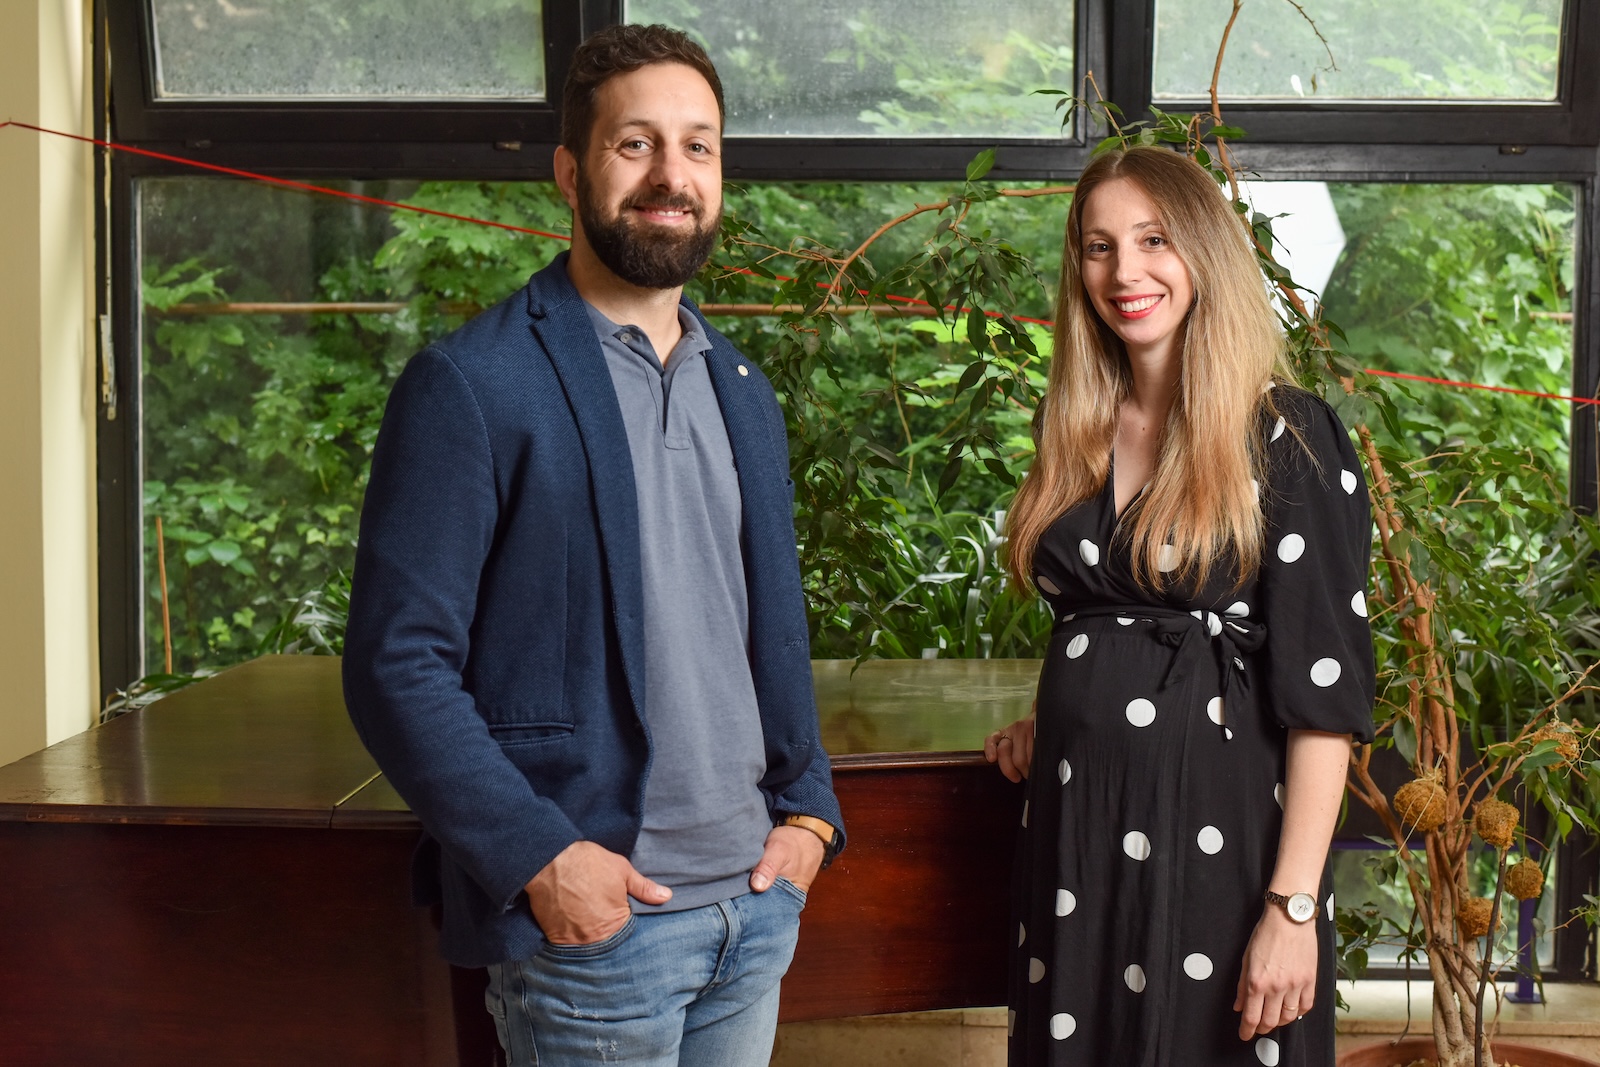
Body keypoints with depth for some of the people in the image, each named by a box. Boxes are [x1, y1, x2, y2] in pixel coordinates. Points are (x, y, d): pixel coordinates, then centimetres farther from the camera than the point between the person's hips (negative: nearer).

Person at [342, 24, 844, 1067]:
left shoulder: (745, 392, 11)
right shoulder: (470, 384, -10)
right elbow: (398, 663, -13)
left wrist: (807, 809, 6)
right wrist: (538, 857, -18)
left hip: (759, 901, 6)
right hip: (590, 913, -6)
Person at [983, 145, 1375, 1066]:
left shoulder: (1289, 439, -9)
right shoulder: (1075, 432, 10)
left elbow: (1324, 688, -13)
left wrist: (1293, 905, -18)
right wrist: (1054, 722, 5)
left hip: (1219, 837, -5)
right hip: (1074, 827, 6)